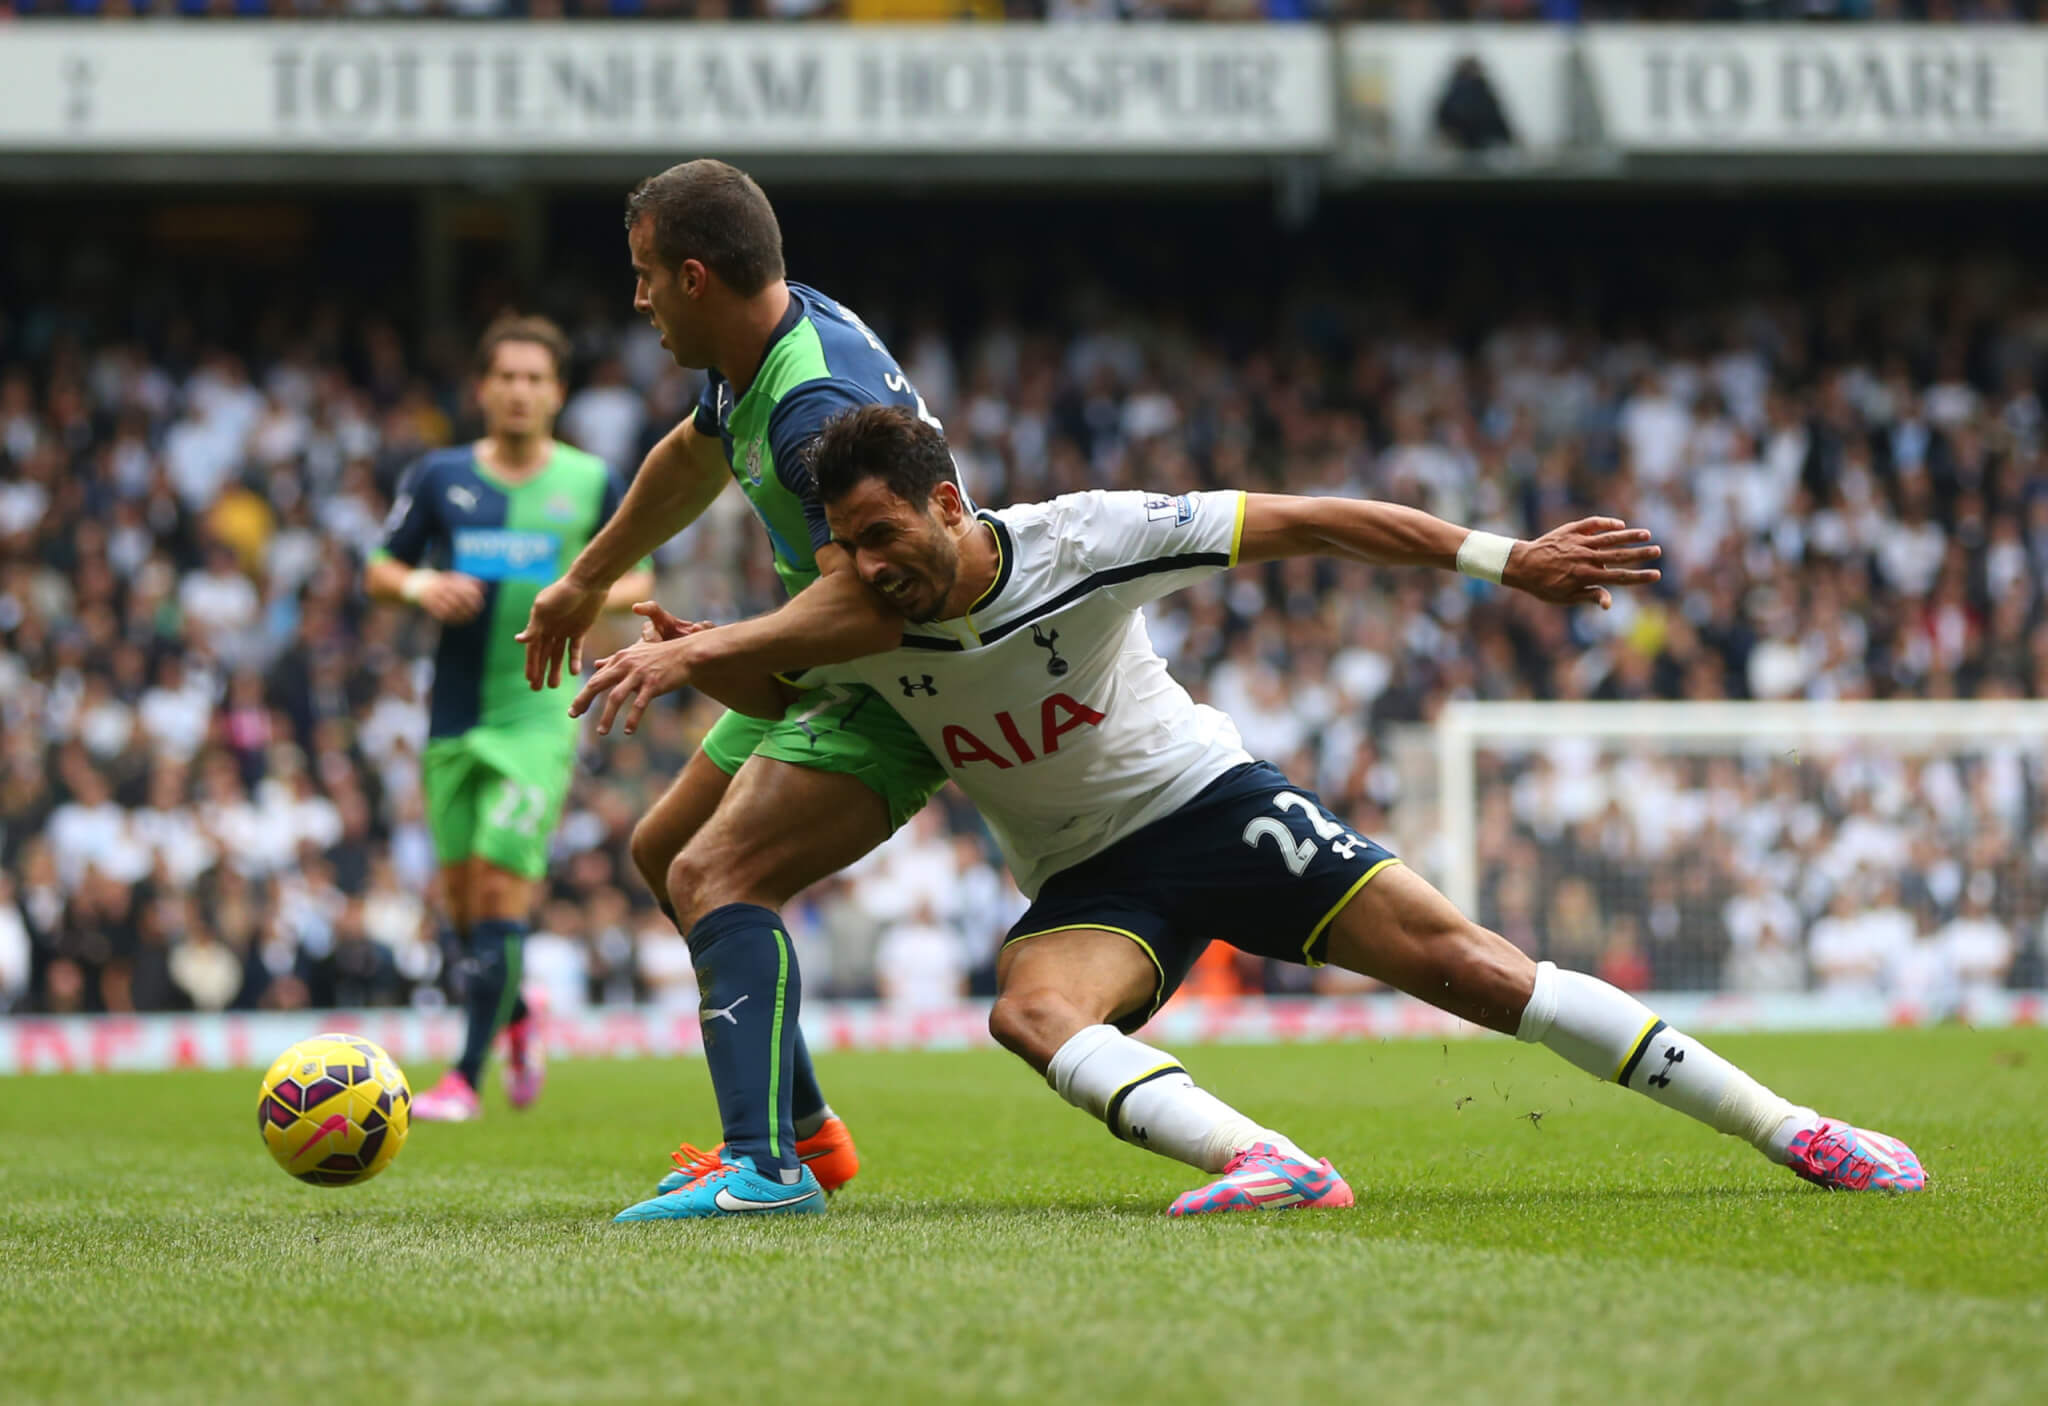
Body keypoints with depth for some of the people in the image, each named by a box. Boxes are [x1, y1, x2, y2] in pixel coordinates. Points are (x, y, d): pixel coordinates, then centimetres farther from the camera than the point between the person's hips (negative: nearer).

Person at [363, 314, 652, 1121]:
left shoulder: (593, 484, 2)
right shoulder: (439, 478, 5)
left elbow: (638, 579, 12)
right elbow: (379, 571, 10)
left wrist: (591, 597, -10)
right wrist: (418, 585, -12)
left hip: (538, 712, -3)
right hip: (455, 711, 3)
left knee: (503, 887, -13)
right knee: (461, 894, 6)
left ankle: (467, 1078, -10)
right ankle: (518, 1021, 34)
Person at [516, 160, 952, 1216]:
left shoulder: (820, 403, -30)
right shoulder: (754, 352, 3)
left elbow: (869, 603, -39)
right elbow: (693, 457, 25)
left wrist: (702, 652, -39)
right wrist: (587, 583, 35)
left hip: (901, 690, -11)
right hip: (821, 664, 11)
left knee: (716, 874, -26)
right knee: (664, 853, 20)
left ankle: (767, 1168, -34)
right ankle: (800, 1125, 25)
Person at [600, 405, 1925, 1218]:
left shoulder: (1082, 540, -21)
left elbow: (1302, 523, -17)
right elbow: (771, 688, 9)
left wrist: (1507, 559, -18)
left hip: (1216, 804, -3)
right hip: (1092, 885, 3)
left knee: (1462, 961, -13)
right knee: (1030, 1011, -29)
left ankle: (1791, 1129, -8)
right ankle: (1274, 1165, -44)